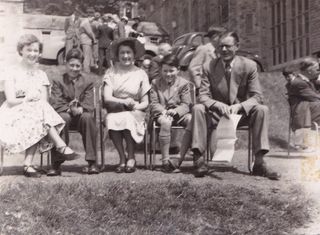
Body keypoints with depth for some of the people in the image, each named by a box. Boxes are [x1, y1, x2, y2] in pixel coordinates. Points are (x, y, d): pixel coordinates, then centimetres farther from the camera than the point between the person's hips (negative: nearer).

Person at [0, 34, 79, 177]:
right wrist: (27, 99, -19)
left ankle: (28, 165, -36)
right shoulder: (12, 73, 6)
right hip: (14, 114, -3)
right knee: (40, 109, -33)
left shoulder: (41, 74, 16)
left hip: (36, 112, 3)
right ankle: (61, 147, -37)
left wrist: (31, 99, -17)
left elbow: (44, 100, 3)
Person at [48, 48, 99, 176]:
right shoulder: (58, 82, 6)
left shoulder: (88, 82, 8)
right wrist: (69, 109, -24)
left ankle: (92, 162, -31)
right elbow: (55, 105, -5)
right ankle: (56, 164, -34)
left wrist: (80, 109, -25)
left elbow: (89, 106, -2)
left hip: (81, 116, 1)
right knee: (62, 117, -35)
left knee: (88, 117, -33)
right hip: (65, 115, 0)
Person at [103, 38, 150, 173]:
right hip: (115, 111, 0)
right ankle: (122, 158, -20)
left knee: (126, 118, -34)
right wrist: (124, 102, -20)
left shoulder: (140, 74, 9)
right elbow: (107, 98, -4)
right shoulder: (111, 72, 8)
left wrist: (135, 106, -15)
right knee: (112, 120, -33)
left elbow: (145, 102, 7)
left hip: (134, 113, 0)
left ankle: (131, 158, -17)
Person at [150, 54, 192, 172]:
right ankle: (165, 160, -35)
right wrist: (163, 111, -16)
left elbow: (186, 104, 2)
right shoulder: (156, 83, 12)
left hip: (179, 113, 1)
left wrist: (175, 111, -19)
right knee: (165, 122, -37)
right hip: (161, 113, -1)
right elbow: (154, 103, 5)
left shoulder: (183, 83, 8)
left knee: (192, 119, -31)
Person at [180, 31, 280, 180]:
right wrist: (219, 105, -31)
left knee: (262, 110, -27)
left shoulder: (249, 66, -5)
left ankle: (259, 163, -26)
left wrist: (238, 106, -28)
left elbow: (257, 96, -8)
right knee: (198, 109, -28)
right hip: (216, 114, 0)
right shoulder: (208, 67, -5)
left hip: (242, 113, 0)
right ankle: (199, 160, -28)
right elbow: (203, 96, -8)